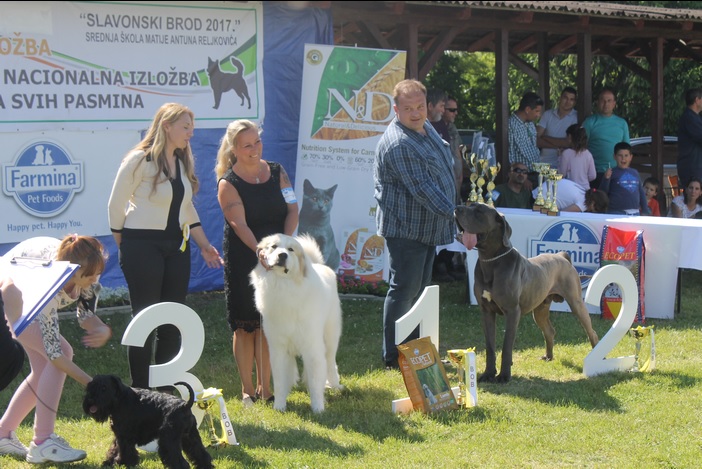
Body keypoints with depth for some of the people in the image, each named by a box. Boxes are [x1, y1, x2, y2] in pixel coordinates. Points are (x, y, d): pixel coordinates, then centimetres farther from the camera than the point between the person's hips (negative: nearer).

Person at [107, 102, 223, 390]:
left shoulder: (183, 163, 14)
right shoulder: (140, 160, -9)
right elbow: (116, 206, -6)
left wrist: (204, 245, 15)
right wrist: (125, 248, -3)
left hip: (177, 248, 7)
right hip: (143, 246, -7)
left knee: (173, 322, 6)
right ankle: (140, 393, 4)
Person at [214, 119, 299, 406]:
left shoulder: (277, 172, 8)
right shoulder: (228, 183, -5)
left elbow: (292, 210, 4)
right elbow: (239, 224, -15)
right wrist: (260, 251, -27)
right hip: (242, 260, -3)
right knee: (244, 325, 1)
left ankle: (264, 386, 12)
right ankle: (247, 389, 9)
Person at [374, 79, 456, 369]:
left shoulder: (425, 128, 9)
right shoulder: (397, 144, -23)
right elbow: (422, 188, -27)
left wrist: (451, 214, 22)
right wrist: (455, 215, -29)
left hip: (427, 226, 10)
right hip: (405, 228, -10)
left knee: (419, 290, 15)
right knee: (404, 290, -5)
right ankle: (393, 357, 3)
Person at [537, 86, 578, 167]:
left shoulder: (576, 117, 0)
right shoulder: (548, 114, 9)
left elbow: (569, 143, -8)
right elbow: (537, 141, 1)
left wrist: (546, 138, 0)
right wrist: (557, 146, -10)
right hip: (544, 162, 3)